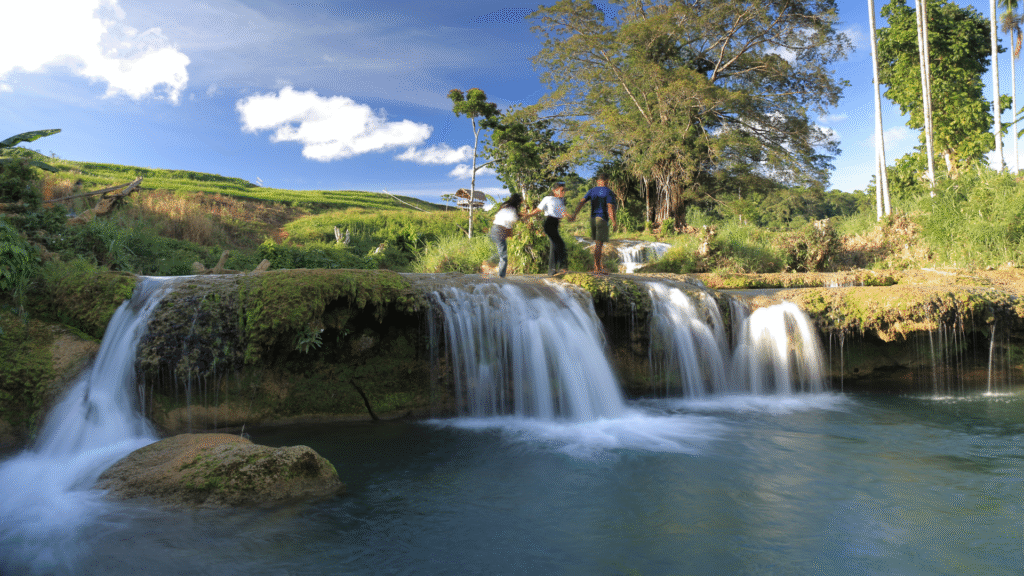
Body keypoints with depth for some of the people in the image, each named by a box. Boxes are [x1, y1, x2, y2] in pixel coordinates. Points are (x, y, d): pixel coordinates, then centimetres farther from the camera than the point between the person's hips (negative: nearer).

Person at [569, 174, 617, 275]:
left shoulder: (592, 191, 10)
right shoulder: (608, 192, -5)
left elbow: (582, 202, -1)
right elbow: (610, 207, -16)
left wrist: (574, 214, -5)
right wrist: (613, 222, -16)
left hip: (593, 218, 6)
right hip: (602, 219, -6)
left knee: (598, 243, 15)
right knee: (599, 244, -6)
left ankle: (601, 266, 16)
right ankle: (597, 268, -6)